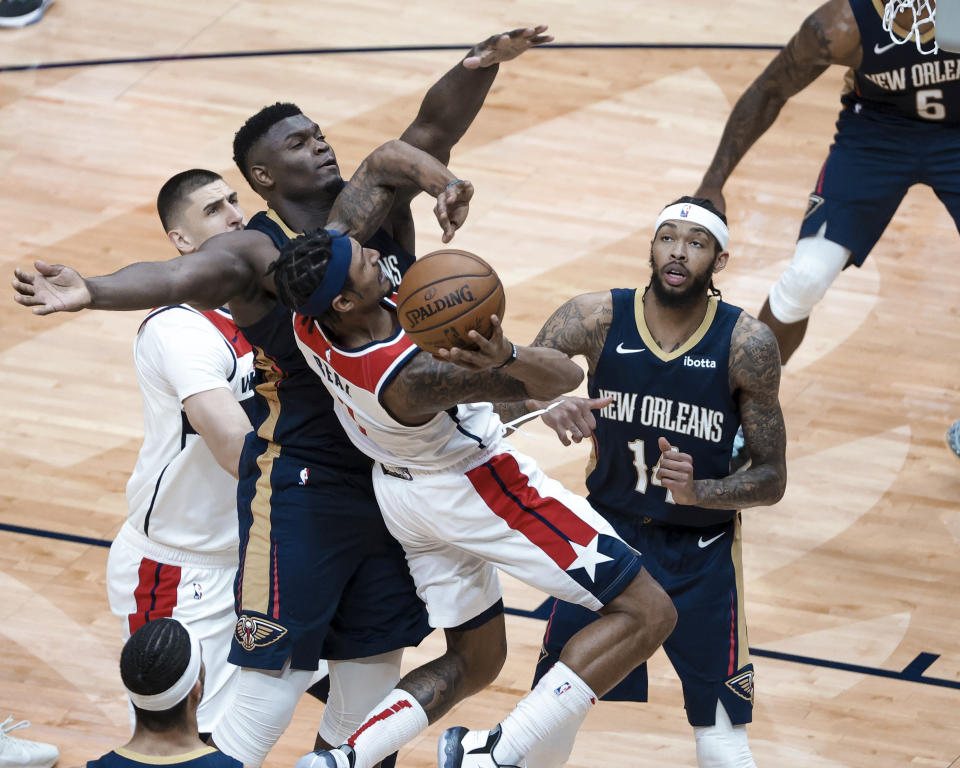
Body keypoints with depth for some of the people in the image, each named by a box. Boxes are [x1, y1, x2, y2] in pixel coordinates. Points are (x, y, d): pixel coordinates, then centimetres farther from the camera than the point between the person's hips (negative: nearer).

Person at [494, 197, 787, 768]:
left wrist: (699, 493, -30)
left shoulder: (748, 345, -16)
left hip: (701, 554, -2)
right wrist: (547, 408, -42)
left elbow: (772, 479, -11)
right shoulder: (597, 318, -13)